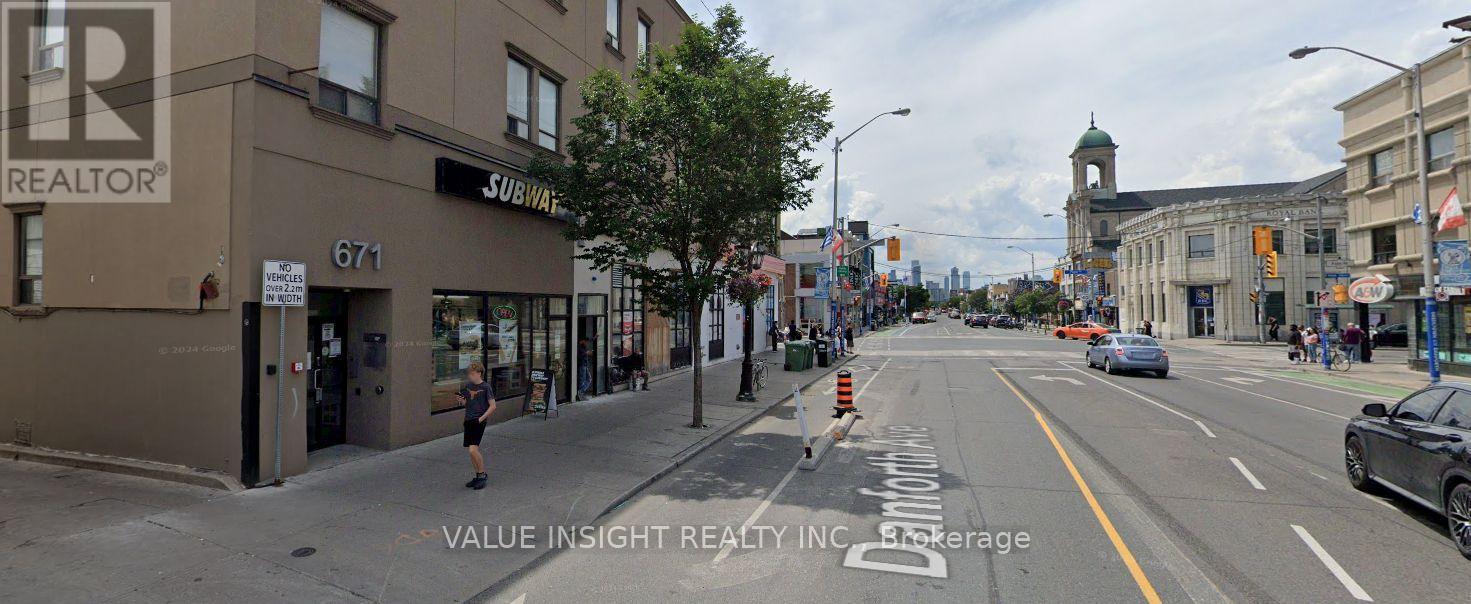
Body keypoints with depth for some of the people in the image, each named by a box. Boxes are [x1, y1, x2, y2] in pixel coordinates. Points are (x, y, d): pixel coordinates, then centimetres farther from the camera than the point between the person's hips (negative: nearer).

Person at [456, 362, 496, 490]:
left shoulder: (485, 387, -9)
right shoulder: (467, 387, 10)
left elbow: (493, 406, -10)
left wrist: (481, 418, -15)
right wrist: (461, 400, -1)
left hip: (479, 421, -7)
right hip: (468, 420, 7)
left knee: (473, 449, -17)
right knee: (472, 451, 9)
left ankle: (483, 475, -1)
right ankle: (478, 476, 22)